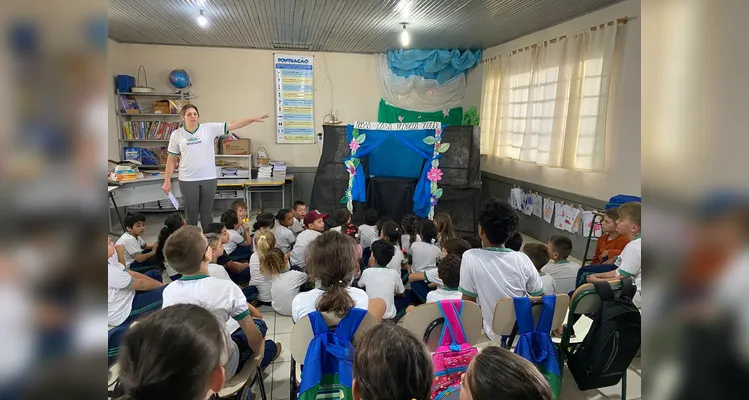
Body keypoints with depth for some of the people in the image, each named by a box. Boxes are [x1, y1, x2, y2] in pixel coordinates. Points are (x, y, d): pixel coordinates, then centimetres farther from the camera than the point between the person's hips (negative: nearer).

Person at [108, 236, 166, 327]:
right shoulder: (110, 271, -32)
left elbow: (131, 273, 2)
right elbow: (140, 284, -19)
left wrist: (157, 283, -1)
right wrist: (161, 285, -3)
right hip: (123, 314, -10)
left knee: (154, 274, 20)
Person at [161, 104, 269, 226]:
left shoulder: (209, 128, -1)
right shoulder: (176, 135, 1)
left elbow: (232, 125, -6)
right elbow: (172, 159, 6)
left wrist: (254, 119, -13)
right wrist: (167, 181, 5)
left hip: (209, 178, 1)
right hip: (188, 180, 0)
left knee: (206, 212, 12)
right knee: (191, 213, 9)